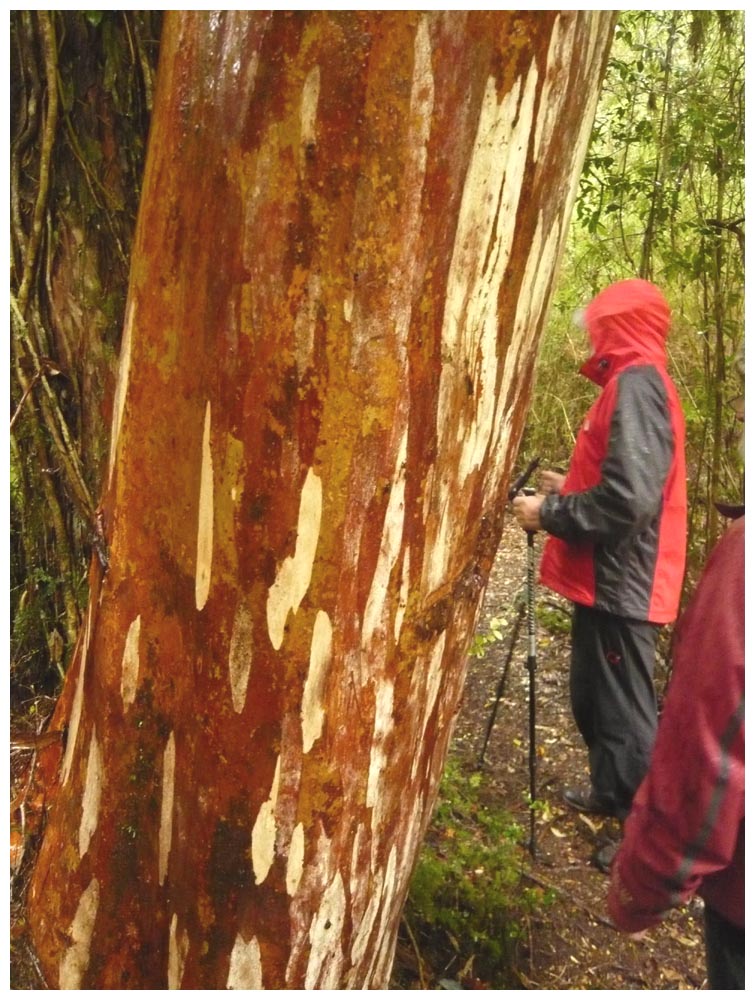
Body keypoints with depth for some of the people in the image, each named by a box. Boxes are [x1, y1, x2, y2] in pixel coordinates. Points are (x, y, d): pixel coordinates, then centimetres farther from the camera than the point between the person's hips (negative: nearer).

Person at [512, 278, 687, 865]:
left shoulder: (636, 382, -18)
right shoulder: (638, 383, 14)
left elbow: (627, 499, -28)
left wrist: (548, 514, -16)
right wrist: (569, 488, 21)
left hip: (620, 583, -10)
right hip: (612, 579, 10)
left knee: (624, 713, 1)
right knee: (595, 699, 23)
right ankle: (612, 794, 40)